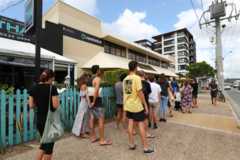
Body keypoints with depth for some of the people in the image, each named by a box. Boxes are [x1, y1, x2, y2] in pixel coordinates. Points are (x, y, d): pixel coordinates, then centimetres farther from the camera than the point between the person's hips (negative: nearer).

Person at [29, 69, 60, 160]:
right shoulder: (52, 88, -17)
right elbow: (55, 105, -20)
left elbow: (31, 105, 4)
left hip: (39, 120, 6)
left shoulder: (33, 88, 1)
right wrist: (57, 100, 0)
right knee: (49, 144, 12)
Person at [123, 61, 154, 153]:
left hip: (128, 105, 7)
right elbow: (140, 93, -18)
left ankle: (131, 144, 25)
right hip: (137, 105, -6)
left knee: (130, 124, 14)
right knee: (141, 125, 3)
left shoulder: (125, 79, 6)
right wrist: (145, 105, -11)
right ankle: (145, 147, 13)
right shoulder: (137, 78, -15)